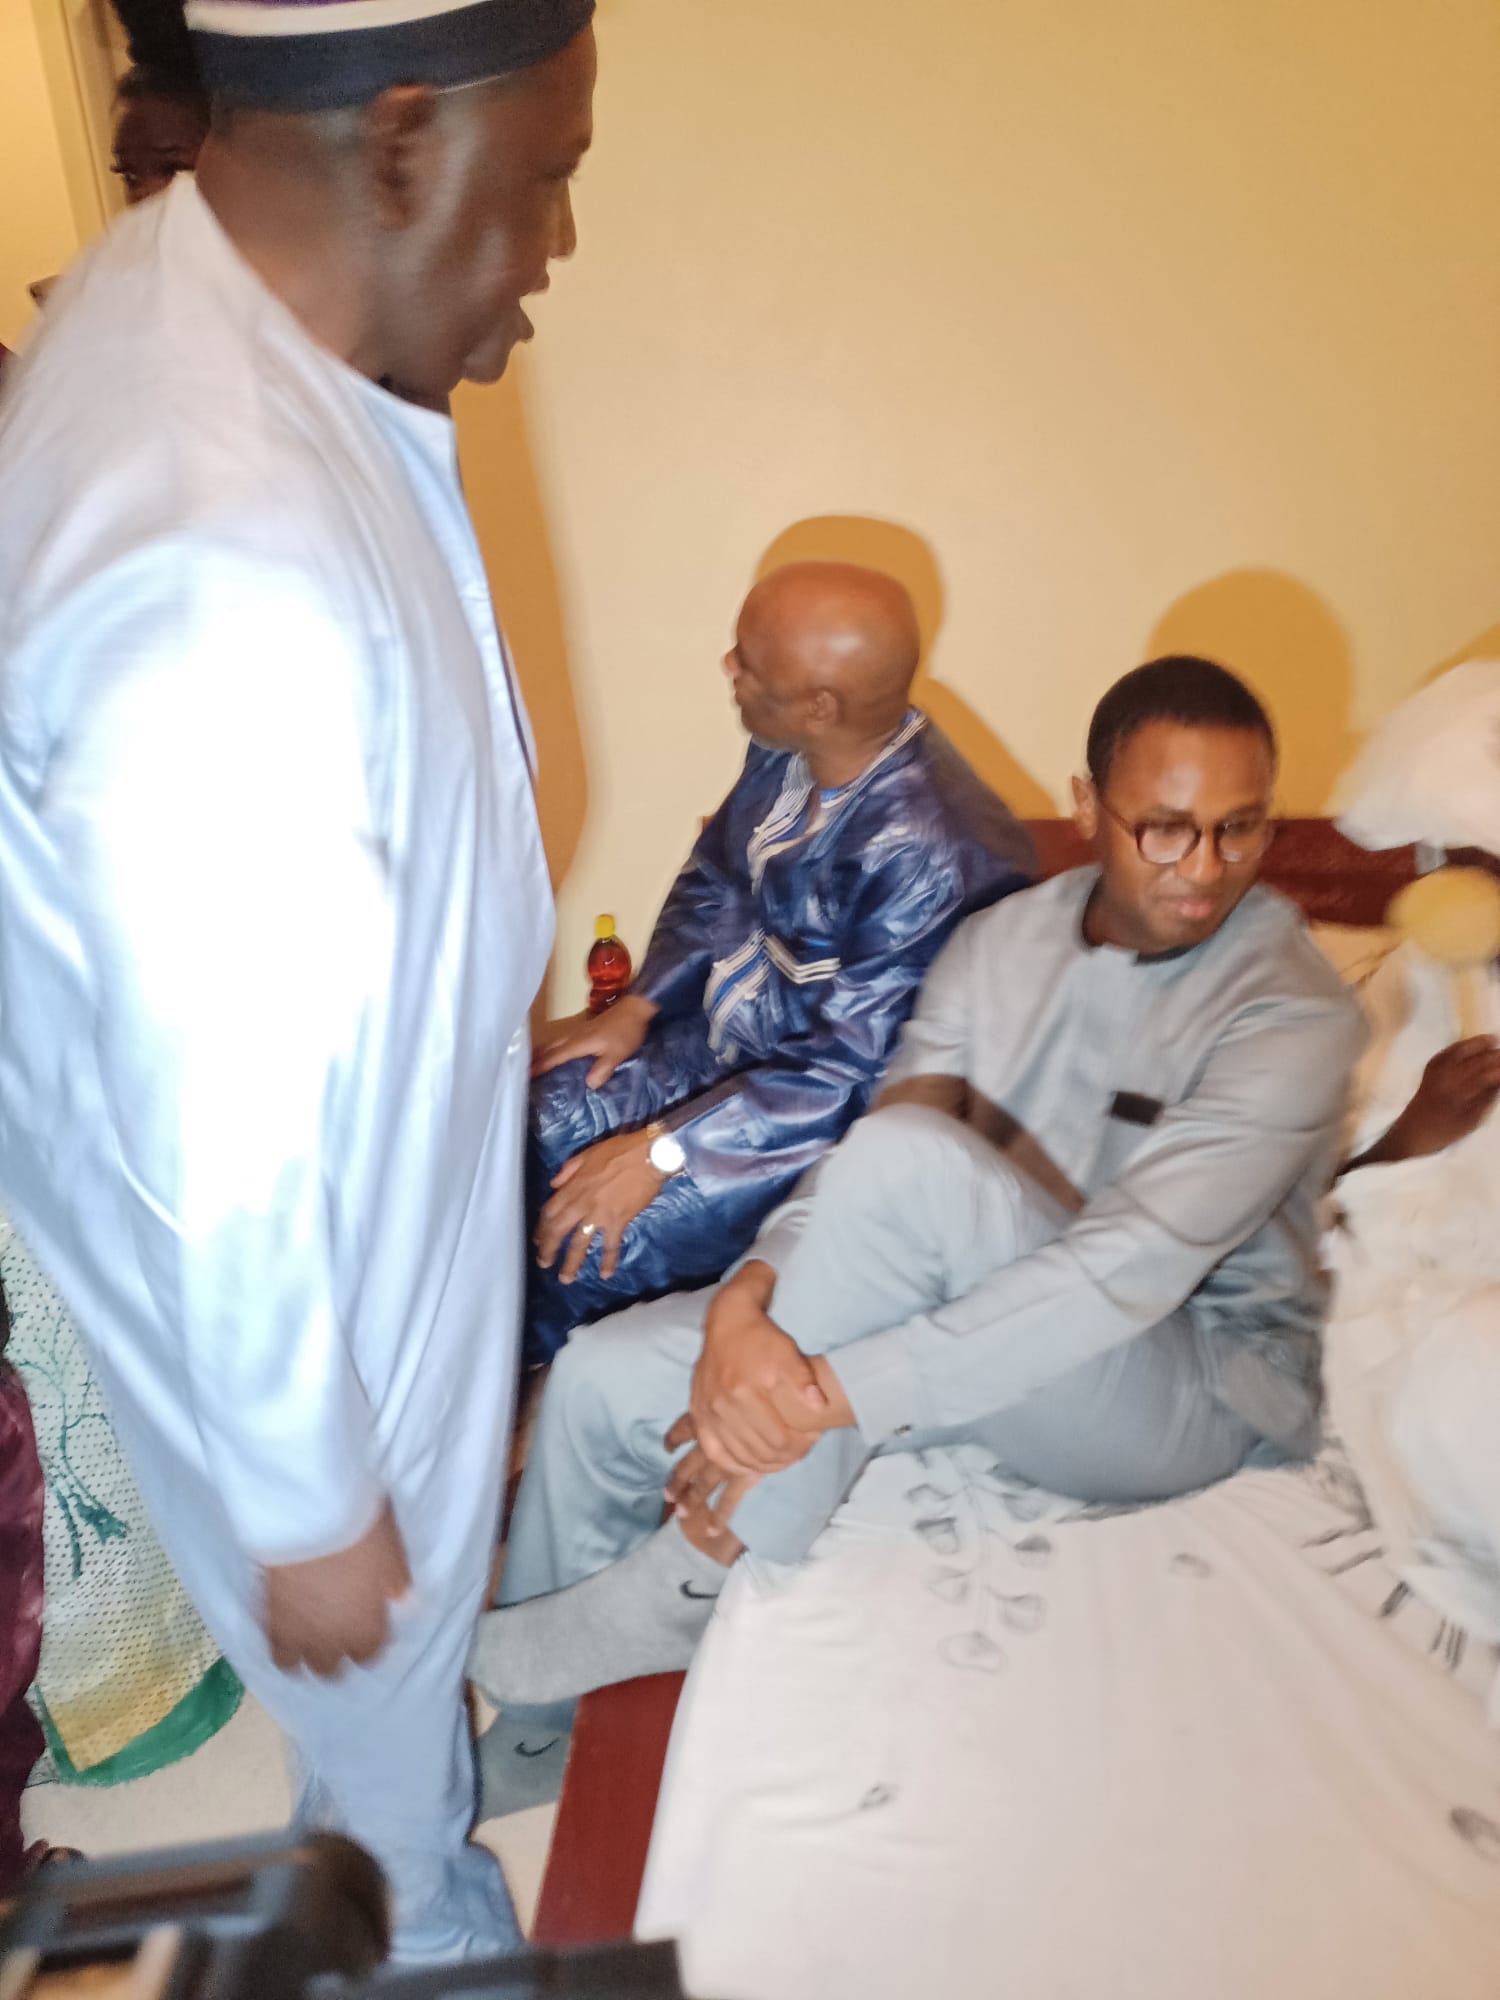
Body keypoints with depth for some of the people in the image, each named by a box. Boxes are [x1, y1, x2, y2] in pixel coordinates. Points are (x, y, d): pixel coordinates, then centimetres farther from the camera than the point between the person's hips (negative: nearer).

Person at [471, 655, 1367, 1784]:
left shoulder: (1295, 1013, -18)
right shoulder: (1004, 939, 0)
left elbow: (1133, 1268, -29)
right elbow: (865, 1142, -6)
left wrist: (828, 1393, -32)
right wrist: (750, 1295, -28)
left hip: (1198, 1390, -5)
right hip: (982, 1321, 6)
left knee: (913, 1157, -35)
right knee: (603, 1380, -11)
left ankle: (693, 1592, -19)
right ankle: (533, 1723, 14)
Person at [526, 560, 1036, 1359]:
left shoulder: (927, 854, -31)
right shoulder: (786, 754, -7)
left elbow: (852, 1074, -27)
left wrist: (663, 1150, -25)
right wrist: (637, 1007, 1)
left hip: (822, 1118, -7)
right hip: (724, 1043, 8)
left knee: (589, 1251, -19)